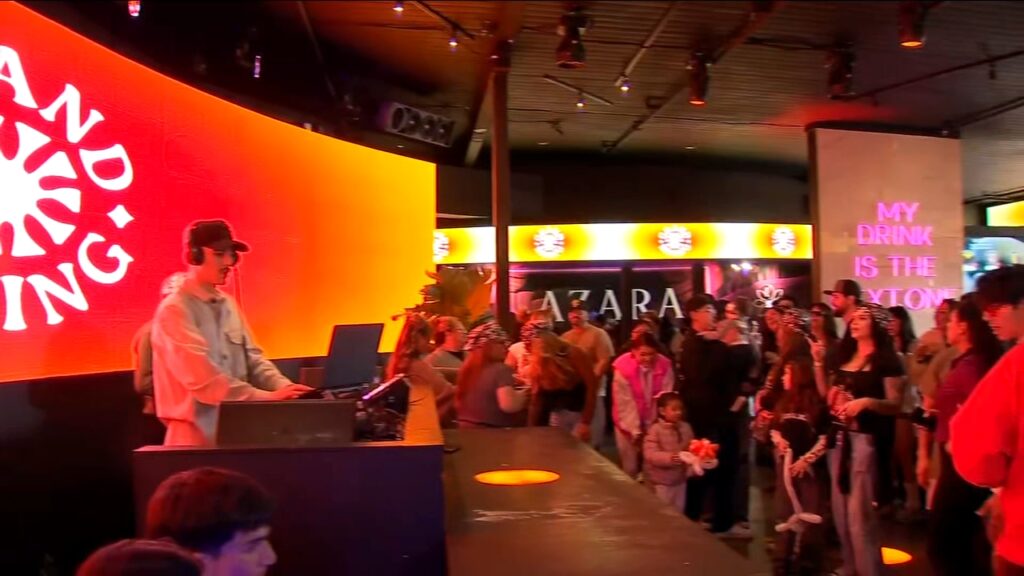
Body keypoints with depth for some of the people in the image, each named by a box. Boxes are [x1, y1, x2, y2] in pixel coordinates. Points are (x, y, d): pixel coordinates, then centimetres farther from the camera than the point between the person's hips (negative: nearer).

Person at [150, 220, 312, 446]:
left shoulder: (229, 305, 11)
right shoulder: (174, 311, -13)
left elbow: (252, 359, 10)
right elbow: (202, 379, -22)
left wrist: (284, 388, -9)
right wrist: (265, 397, -23)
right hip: (196, 435, -7)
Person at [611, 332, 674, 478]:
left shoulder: (664, 365, -13)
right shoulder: (623, 368, -20)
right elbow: (625, 403, -17)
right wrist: (635, 430, -17)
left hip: (655, 424, 2)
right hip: (629, 424, -2)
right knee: (630, 468, 9)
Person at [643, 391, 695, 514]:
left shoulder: (686, 428, 0)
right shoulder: (655, 429, -16)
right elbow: (650, 454, -23)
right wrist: (669, 458, -37)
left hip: (680, 479, 5)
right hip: (661, 481, -5)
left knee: (679, 512, 18)